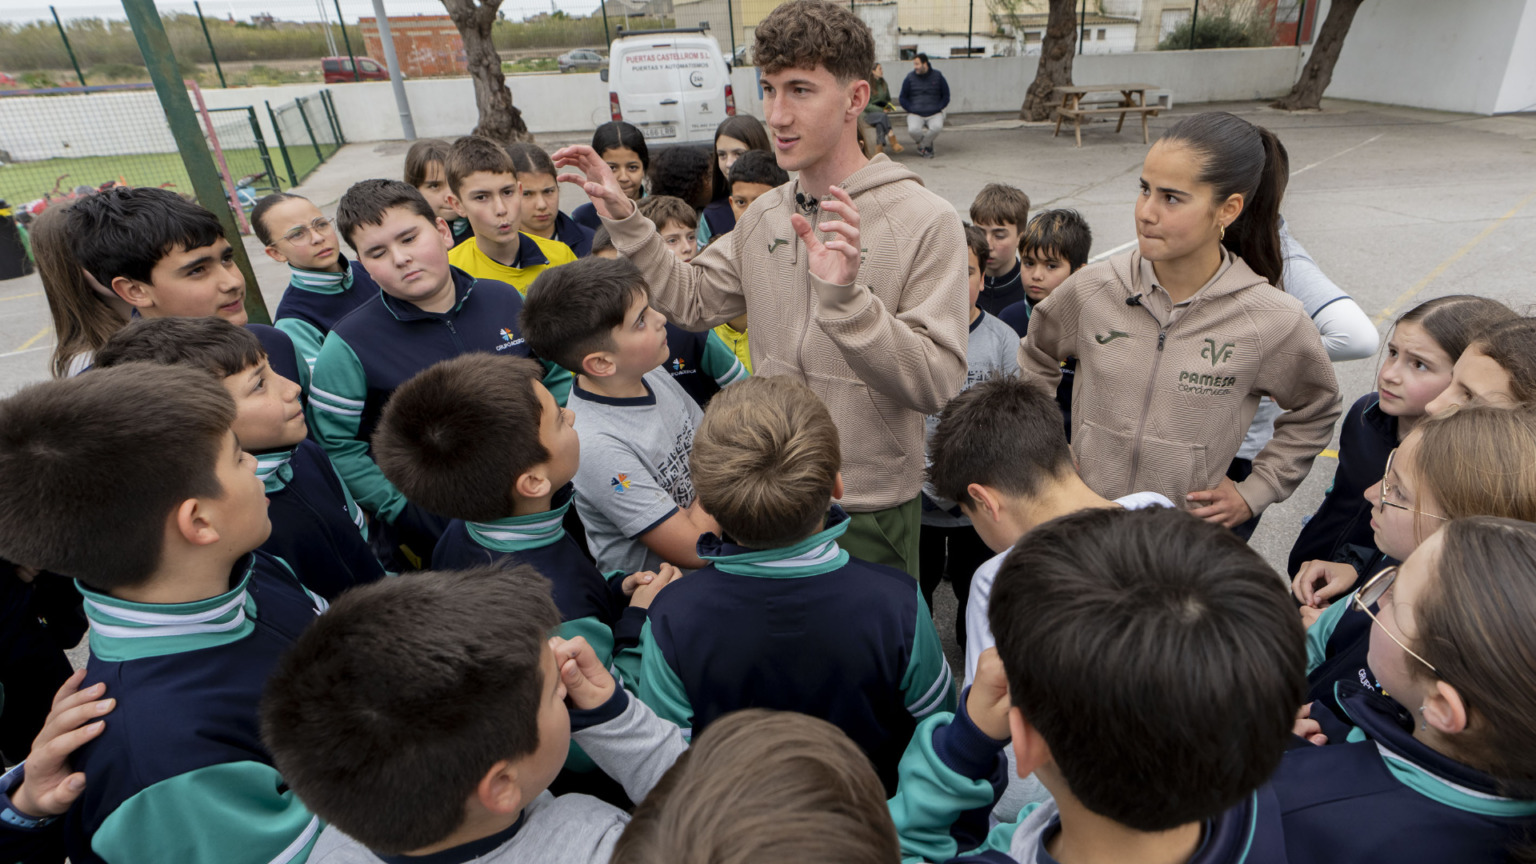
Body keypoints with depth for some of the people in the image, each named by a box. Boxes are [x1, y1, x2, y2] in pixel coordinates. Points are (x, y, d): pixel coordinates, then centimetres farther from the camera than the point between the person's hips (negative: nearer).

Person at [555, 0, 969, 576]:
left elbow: (937, 384, -24)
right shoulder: (764, 215, 3)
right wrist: (623, 220, 1)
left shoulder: (926, 222, -17)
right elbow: (692, 300, 9)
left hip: (869, 512, -5)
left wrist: (844, 296, -38)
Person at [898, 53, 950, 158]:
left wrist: (937, 109, -3)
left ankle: (922, 145, -2)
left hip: (934, 114, 0)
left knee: (937, 127, -33)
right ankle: (928, 146, 3)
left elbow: (946, 97, 12)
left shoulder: (937, 76, 4)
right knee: (913, 130, -32)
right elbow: (902, 98, 11)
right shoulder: (910, 77, 4)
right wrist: (911, 110, -3)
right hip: (915, 114, 0)